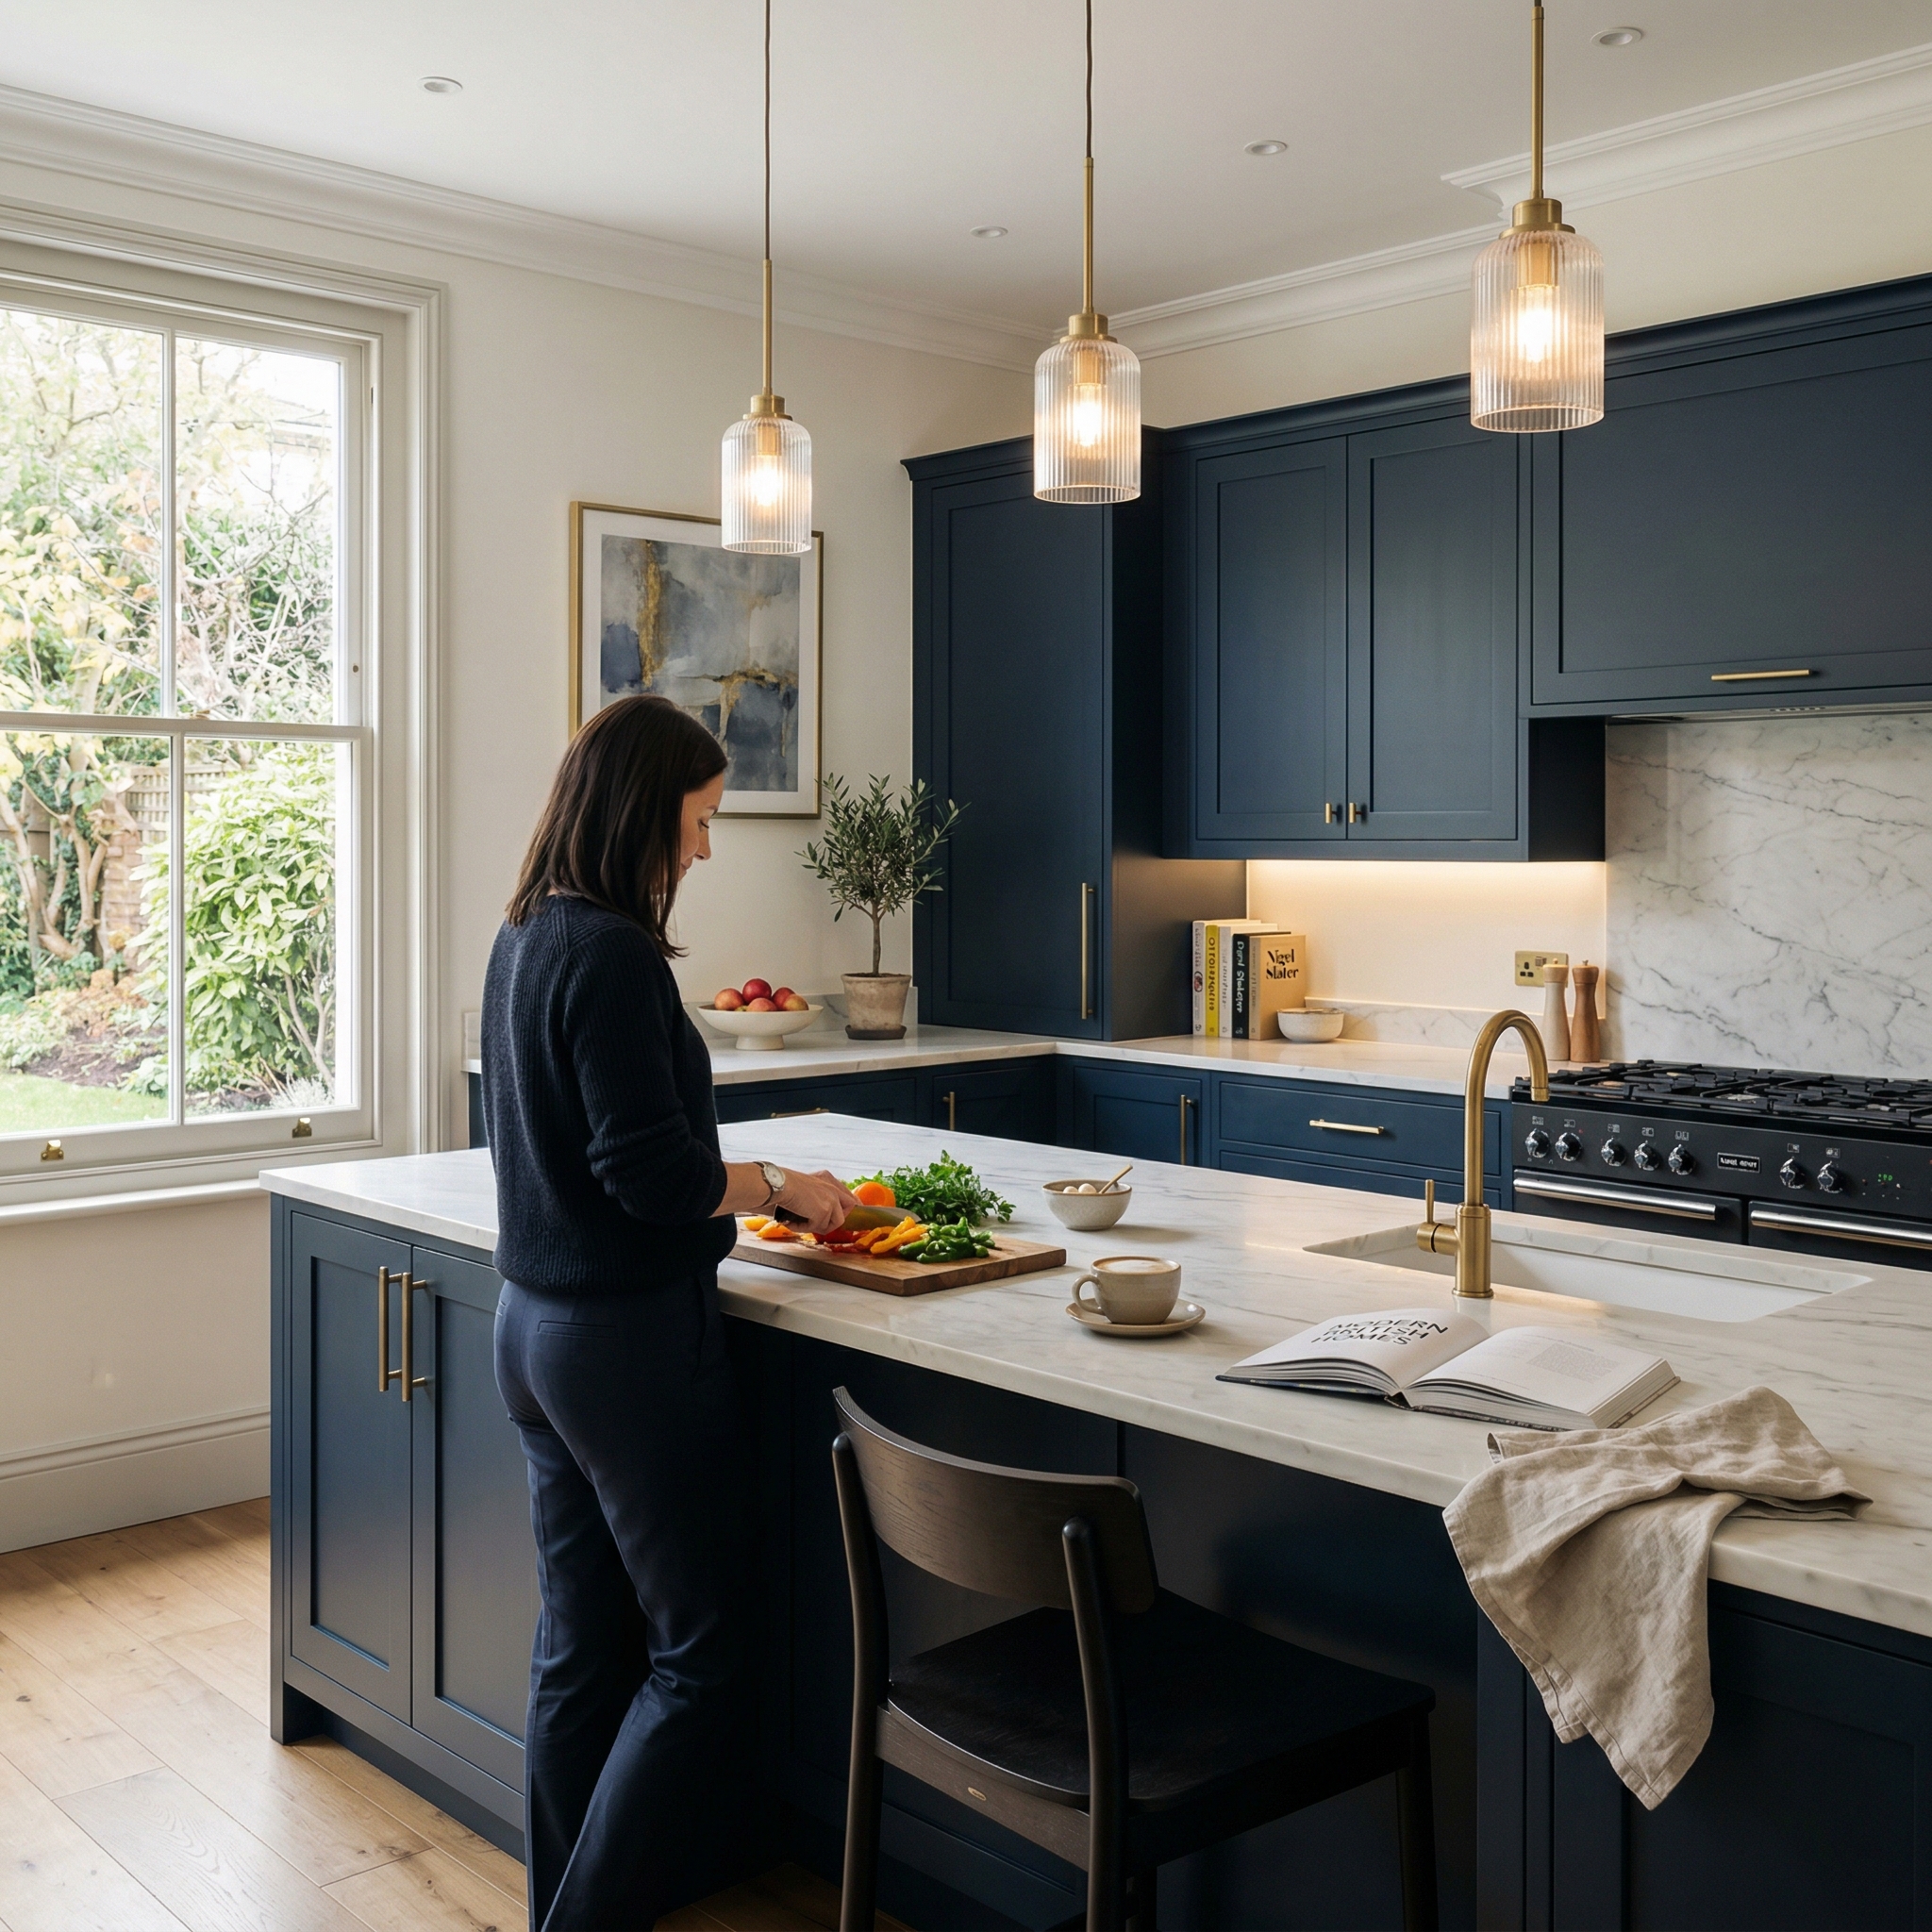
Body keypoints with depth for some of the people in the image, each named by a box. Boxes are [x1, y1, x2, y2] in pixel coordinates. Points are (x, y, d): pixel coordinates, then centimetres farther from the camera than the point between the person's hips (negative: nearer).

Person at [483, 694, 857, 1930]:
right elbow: (650, 1171, -22)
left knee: (579, 1651, 17)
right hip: (631, 1336, -9)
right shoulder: (612, 955, -19)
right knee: (695, 1657, 3)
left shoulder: (526, 940, 9)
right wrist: (778, 1187, -6)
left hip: (538, 1323, 9)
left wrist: (733, 1191, 14)